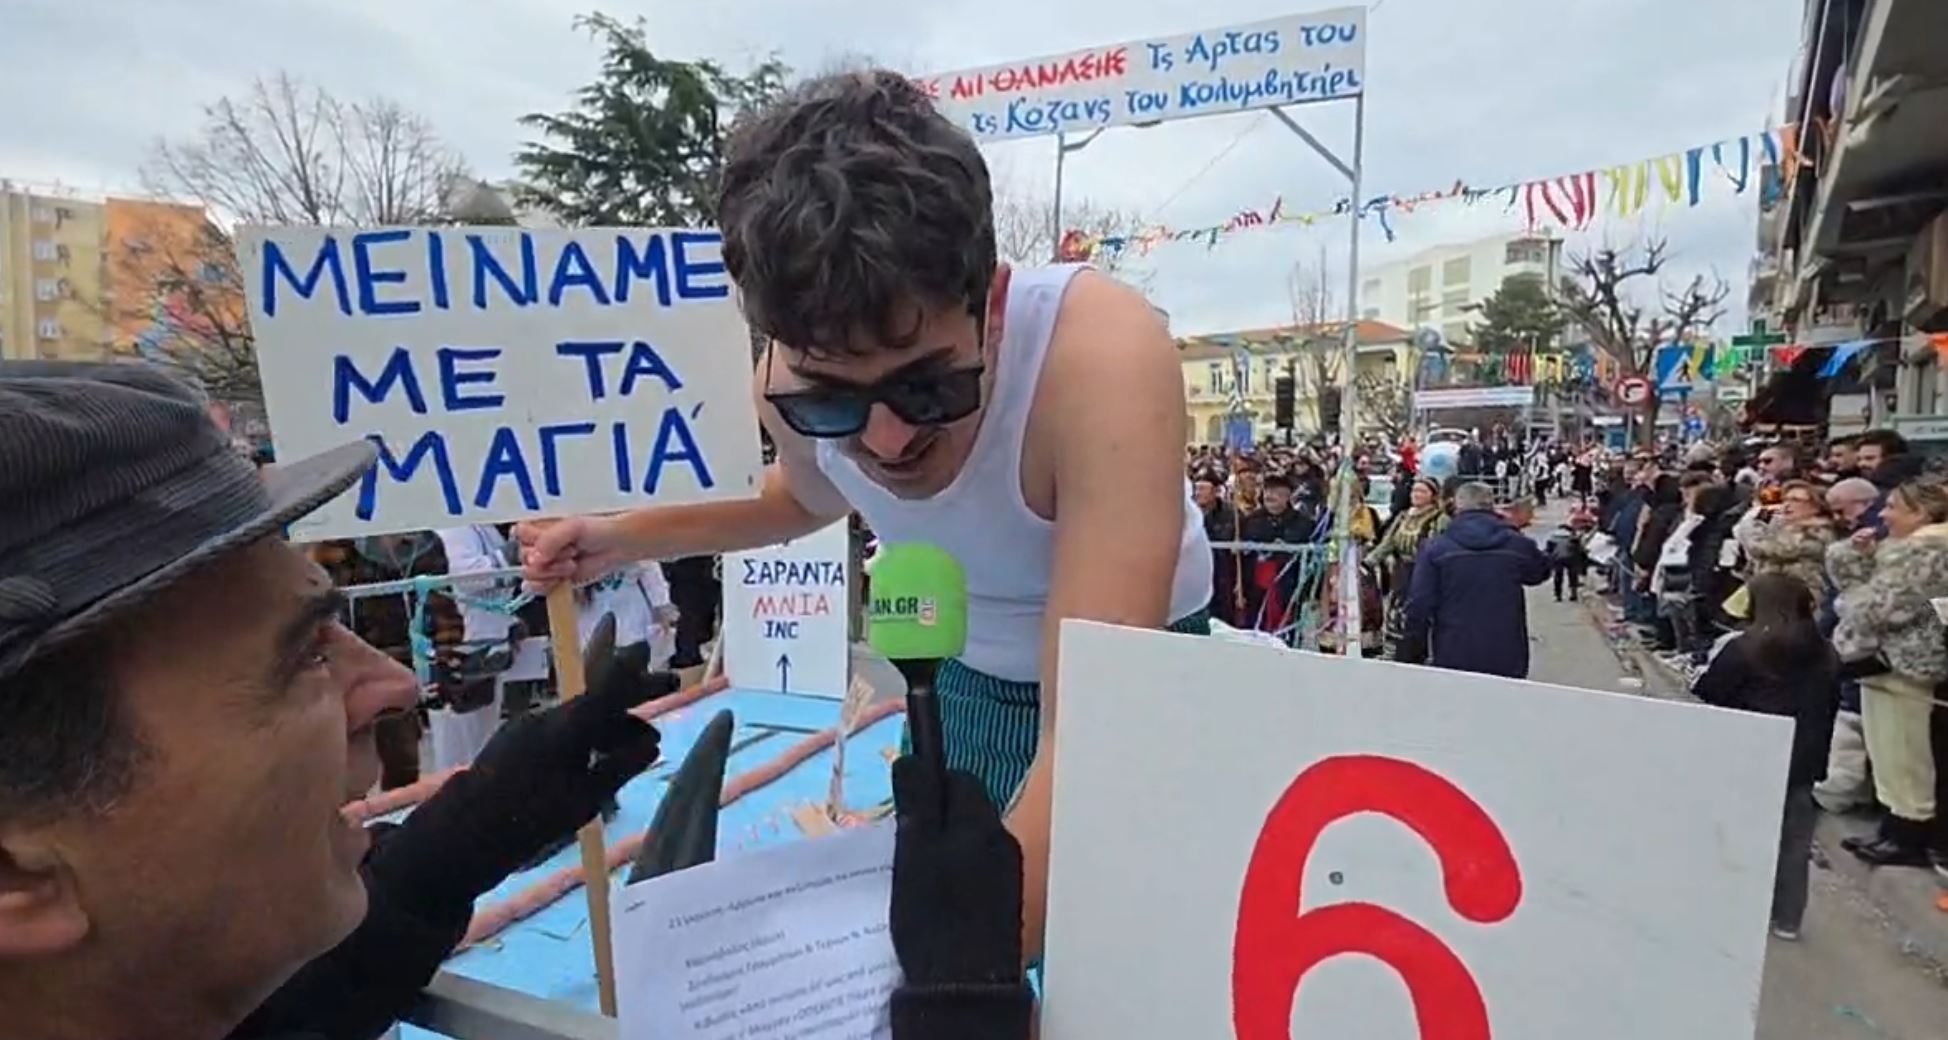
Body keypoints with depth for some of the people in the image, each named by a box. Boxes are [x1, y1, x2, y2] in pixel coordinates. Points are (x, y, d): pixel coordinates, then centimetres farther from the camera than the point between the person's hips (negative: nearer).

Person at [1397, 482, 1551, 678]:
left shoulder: (1436, 547, -7)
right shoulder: (1518, 544, 0)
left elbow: (1419, 605, -9)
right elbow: (1541, 571, 24)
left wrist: (1412, 656, 0)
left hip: (1453, 659, -1)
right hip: (1507, 659, 2)